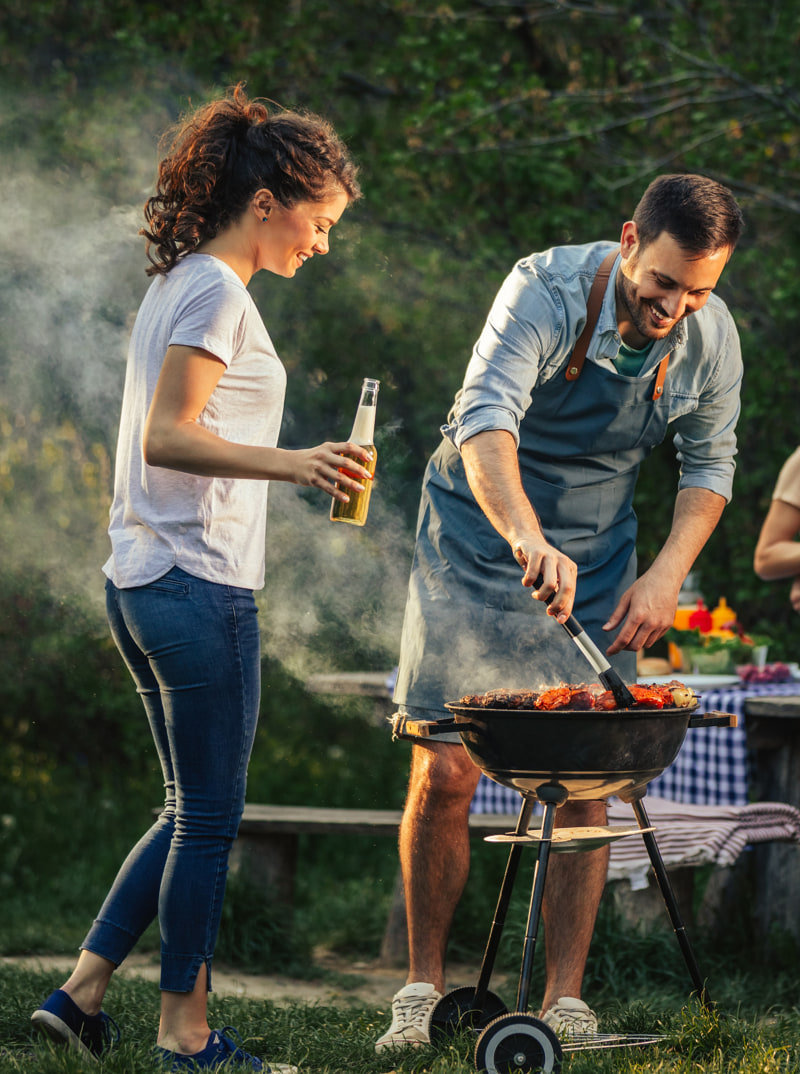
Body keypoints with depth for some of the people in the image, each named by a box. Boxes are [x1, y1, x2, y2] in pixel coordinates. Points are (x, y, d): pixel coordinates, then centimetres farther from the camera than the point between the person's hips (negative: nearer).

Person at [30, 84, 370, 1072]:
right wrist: (291, 462, -31)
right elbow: (167, 438, -21)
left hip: (143, 583, 10)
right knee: (209, 822, -1)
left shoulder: (177, 284, 16)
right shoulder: (216, 292, -12)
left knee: (192, 812, 15)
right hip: (199, 585, -10)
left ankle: (81, 992, 15)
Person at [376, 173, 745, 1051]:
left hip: (594, 563, 3)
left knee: (582, 783, -3)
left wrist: (668, 573, -11)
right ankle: (424, 984, 7)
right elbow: (484, 418, -39)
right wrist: (526, 537, -56)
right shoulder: (548, 290, -25)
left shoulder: (712, 339, -11)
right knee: (443, 773, -6)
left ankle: (565, 1002, 4)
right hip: (477, 542, -3)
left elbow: (709, 464, 5)